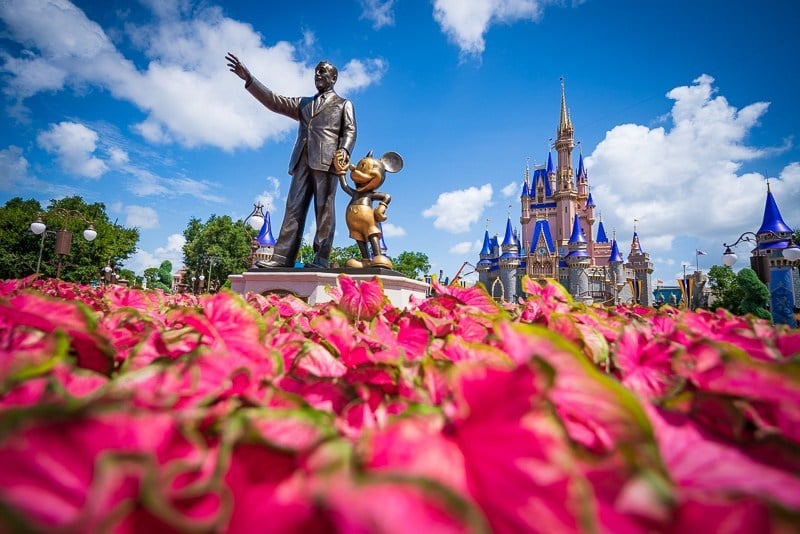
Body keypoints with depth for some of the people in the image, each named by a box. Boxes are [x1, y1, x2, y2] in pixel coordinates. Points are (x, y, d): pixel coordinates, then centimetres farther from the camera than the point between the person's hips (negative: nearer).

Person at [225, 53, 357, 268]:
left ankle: (321, 258, -12)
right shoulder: (303, 103, 33)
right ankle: (282, 258, -11)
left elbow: (350, 130, 5)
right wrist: (249, 79, 13)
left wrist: (344, 151, -15)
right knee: (294, 209, -5)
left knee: (324, 209, -11)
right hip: (302, 161, 5)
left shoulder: (344, 104, 20)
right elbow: (275, 102, 24)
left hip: (327, 160, -4)